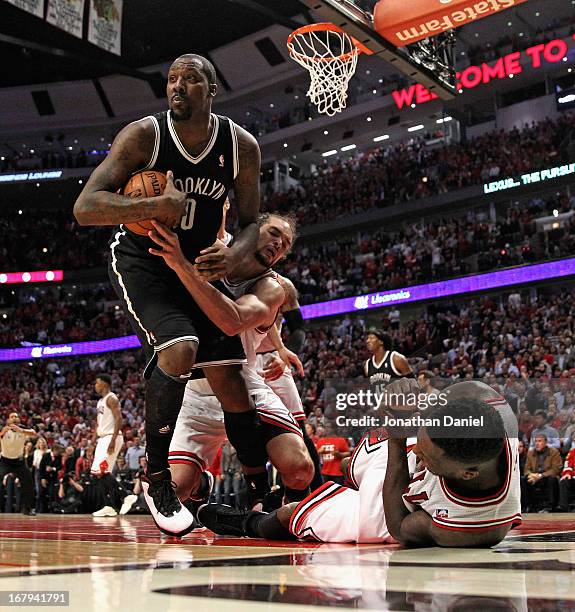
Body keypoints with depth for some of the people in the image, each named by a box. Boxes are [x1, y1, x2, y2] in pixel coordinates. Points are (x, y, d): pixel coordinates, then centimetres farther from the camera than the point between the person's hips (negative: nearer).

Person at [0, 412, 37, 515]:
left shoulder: (23, 430, -8)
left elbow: (34, 434, -29)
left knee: (28, 484, -2)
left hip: (18, 461, 2)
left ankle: (28, 508, 13)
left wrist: (21, 430, -47)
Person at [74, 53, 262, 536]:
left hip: (198, 265, 4)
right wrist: (157, 205, -39)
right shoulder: (144, 135, -17)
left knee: (228, 377, 0)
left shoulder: (242, 147, -8)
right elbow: (85, 207, -24)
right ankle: (156, 479, -8)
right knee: (179, 349, -28)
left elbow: (250, 223, 1)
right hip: (141, 261, -4)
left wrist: (232, 256, -22)